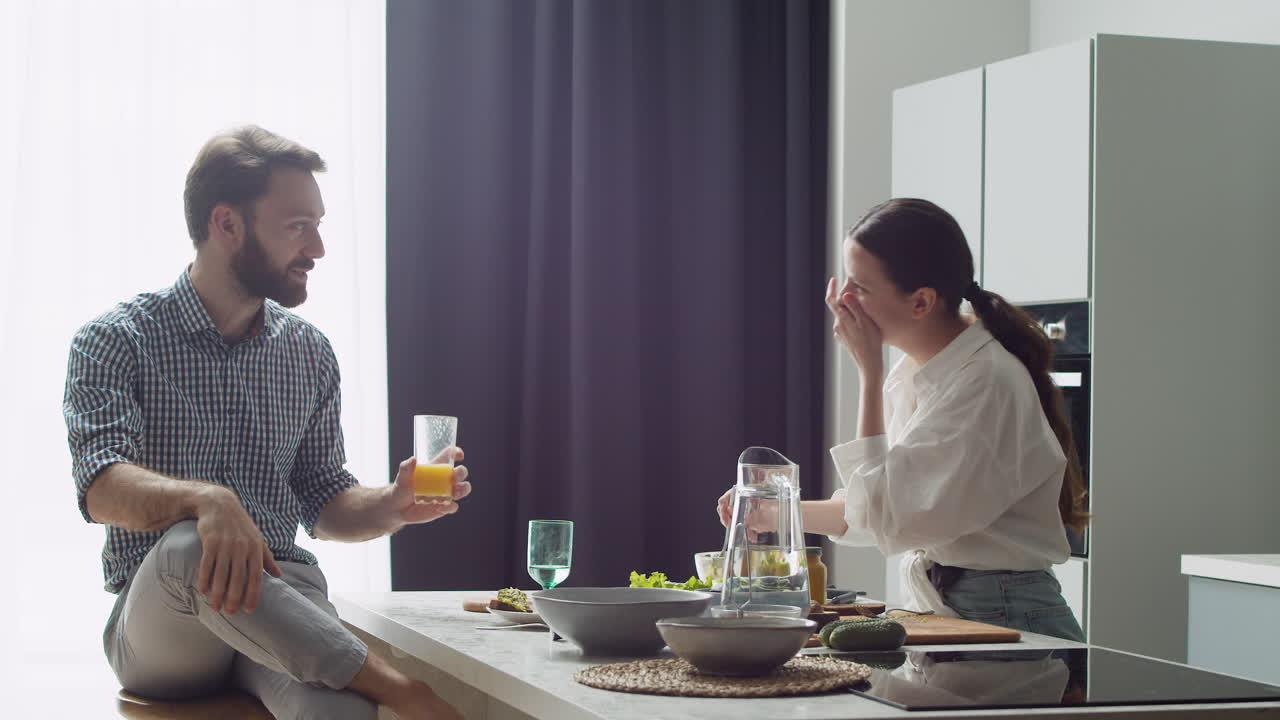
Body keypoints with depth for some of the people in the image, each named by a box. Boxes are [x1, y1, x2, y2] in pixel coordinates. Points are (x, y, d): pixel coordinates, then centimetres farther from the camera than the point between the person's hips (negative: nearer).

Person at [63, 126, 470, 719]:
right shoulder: (115, 341, 0)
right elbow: (101, 488, -16)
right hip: (155, 623, -1)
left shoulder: (309, 353, 15)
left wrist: (391, 507, -3)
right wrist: (204, 499, -37)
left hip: (280, 602, 1)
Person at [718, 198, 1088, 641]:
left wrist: (869, 373, -14)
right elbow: (869, 513, 19)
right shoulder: (909, 376, 9)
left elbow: (890, 519, -19)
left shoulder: (988, 381, -16)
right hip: (933, 608, 7)